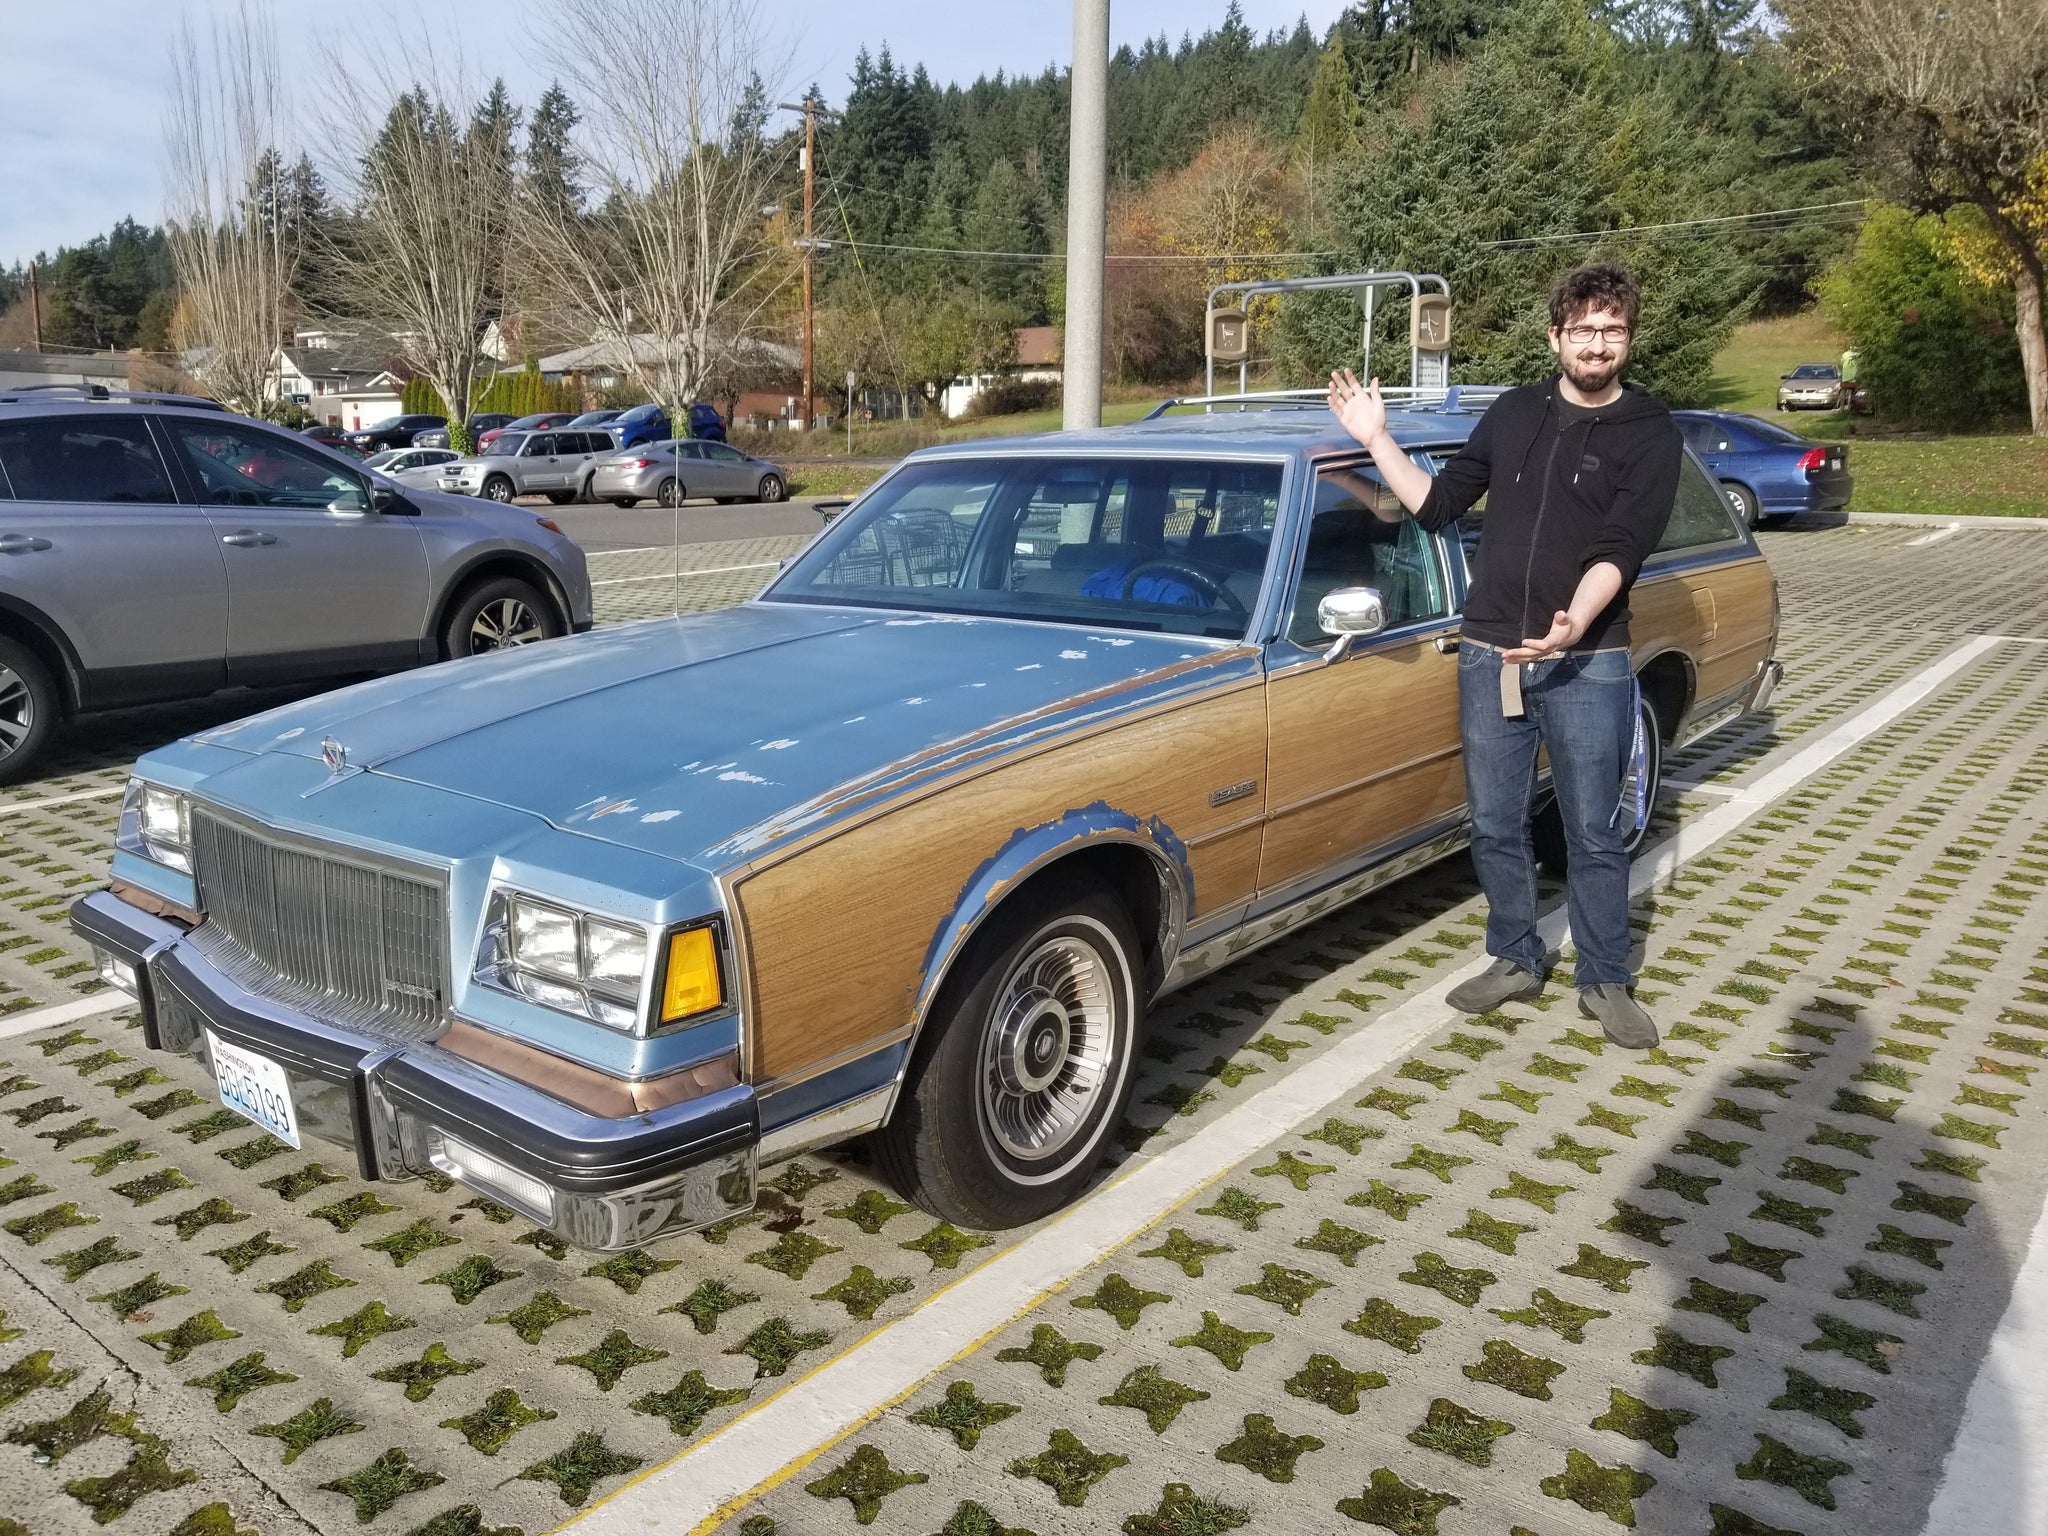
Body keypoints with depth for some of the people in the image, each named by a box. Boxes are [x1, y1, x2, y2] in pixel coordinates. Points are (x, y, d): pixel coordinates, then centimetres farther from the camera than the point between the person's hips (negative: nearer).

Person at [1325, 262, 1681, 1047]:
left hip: (1587, 664, -3)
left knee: (1595, 834, 5)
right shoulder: (1514, 413, 9)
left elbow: (1618, 548, -14)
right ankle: (1517, 961, 28)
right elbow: (1437, 502, 12)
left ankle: (1605, 982, 21)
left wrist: (1571, 628, -31)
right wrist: (1376, 440, 2)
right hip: (1488, 657, 4)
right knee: (1495, 827, 11)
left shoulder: (1650, 436, -3)